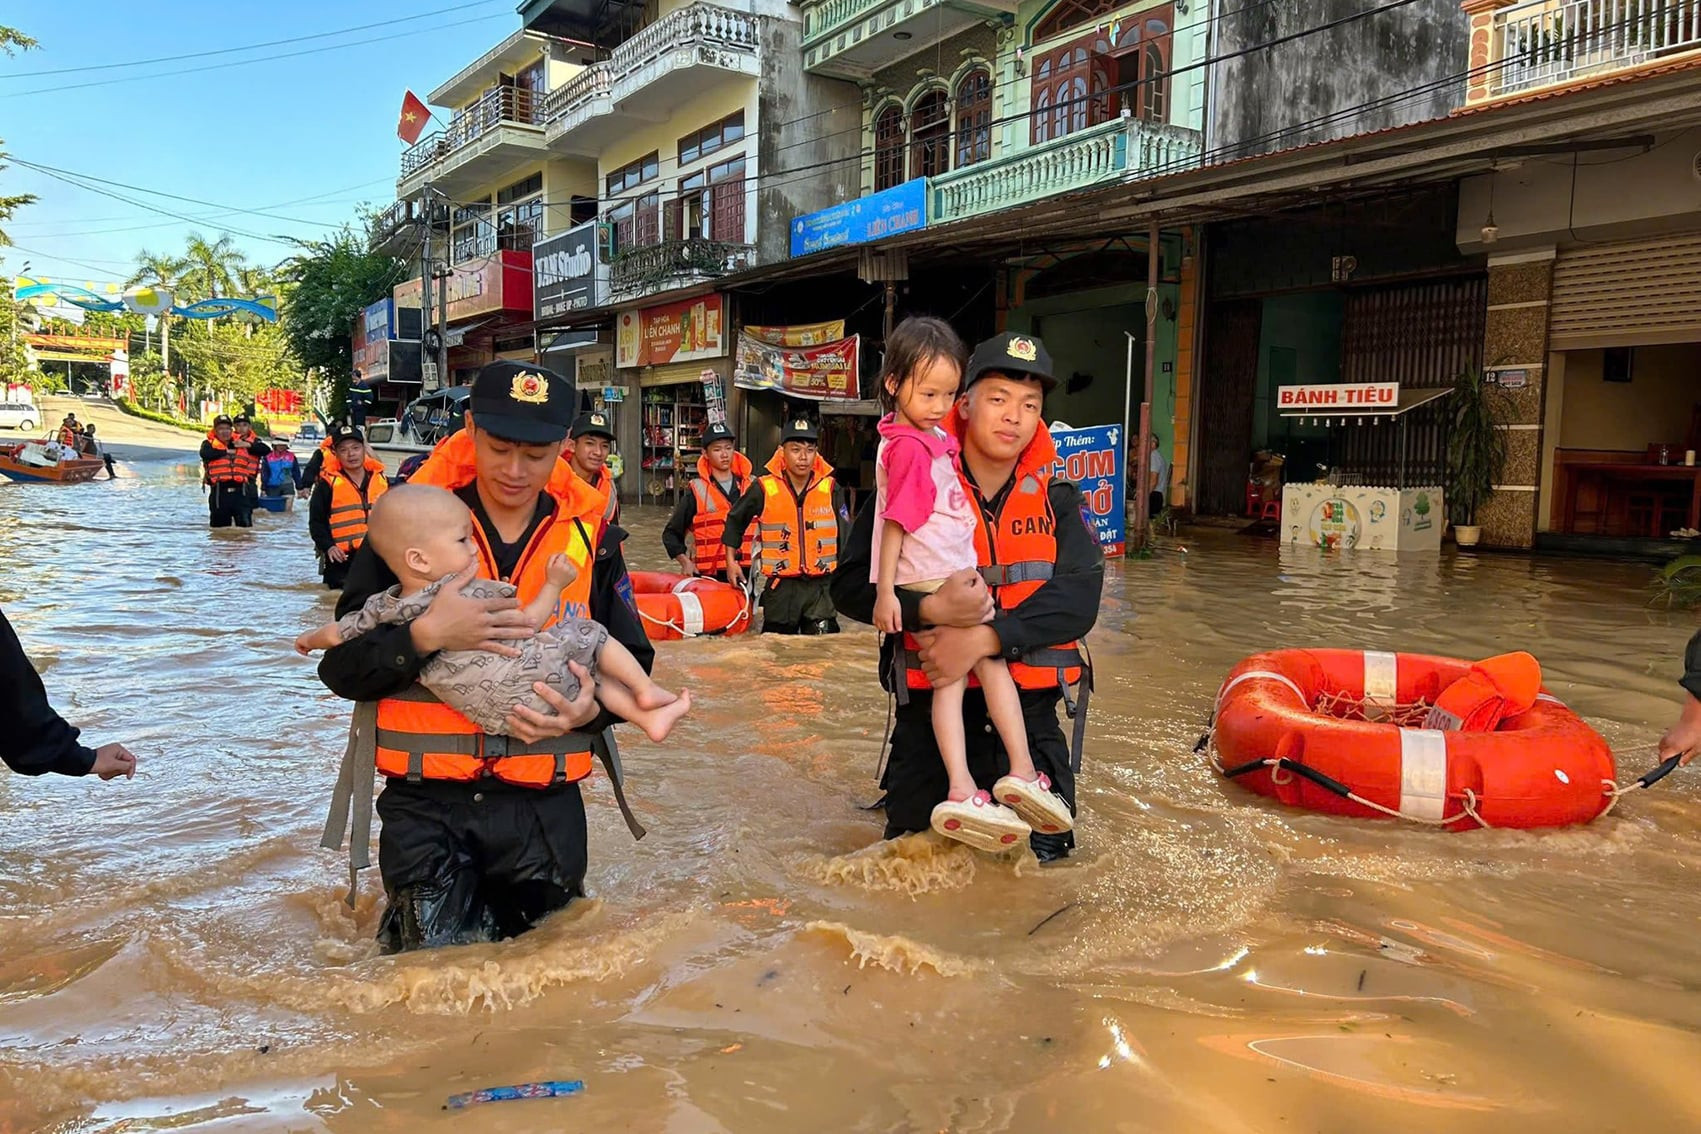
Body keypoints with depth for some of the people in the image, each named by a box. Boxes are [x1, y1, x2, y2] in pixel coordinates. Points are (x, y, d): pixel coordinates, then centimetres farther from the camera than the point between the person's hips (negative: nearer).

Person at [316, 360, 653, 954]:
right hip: (428, 807, -2)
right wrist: (426, 635, -23)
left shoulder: (591, 534, 2)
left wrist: (592, 708, -15)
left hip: (546, 808, 3)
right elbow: (341, 668, -5)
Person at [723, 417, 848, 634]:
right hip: (781, 587, 0)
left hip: (821, 586, 0)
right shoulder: (764, 488, -2)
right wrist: (731, 561, 12)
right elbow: (735, 520, 14)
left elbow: (845, 535, 7)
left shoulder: (831, 490, 0)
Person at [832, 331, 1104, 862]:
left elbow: (1078, 600, -11)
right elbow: (849, 586, -9)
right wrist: (930, 609, -27)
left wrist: (983, 638, -25)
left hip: (1027, 705, 1)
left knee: (1041, 852, -1)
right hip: (930, 704, -1)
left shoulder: (1056, 499, 2)